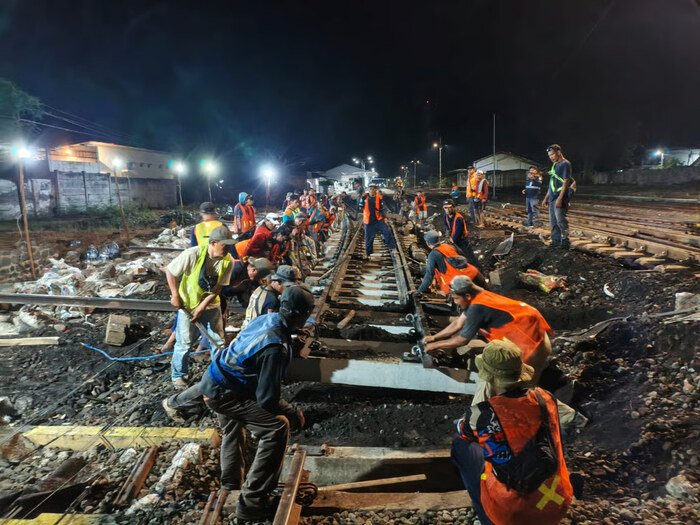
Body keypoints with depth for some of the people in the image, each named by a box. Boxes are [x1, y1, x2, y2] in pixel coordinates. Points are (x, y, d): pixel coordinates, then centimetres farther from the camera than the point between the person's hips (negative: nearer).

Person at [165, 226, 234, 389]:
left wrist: (202, 307, -16)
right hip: (187, 305, -3)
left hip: (211, 306, 3)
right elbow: (169, 271, -14)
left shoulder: (228, 261, -16)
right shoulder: (192, 254, -26)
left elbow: (218, 288, -12)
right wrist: (175, 295, -15)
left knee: (219, 342, 10)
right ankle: (178, 375, 28)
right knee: (184, 343, 6)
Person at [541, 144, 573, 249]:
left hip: (560, 198, -9)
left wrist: (560, 198, -22)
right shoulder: (554, 165, 19)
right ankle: (556, 242, 16)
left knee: (561, 221, -10)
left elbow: (566, 182, -15)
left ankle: (565, 242, -4)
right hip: (552, 198, 9)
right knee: (553, 222, 10)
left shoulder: (565, 164, -7)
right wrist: (546, 197, 20)